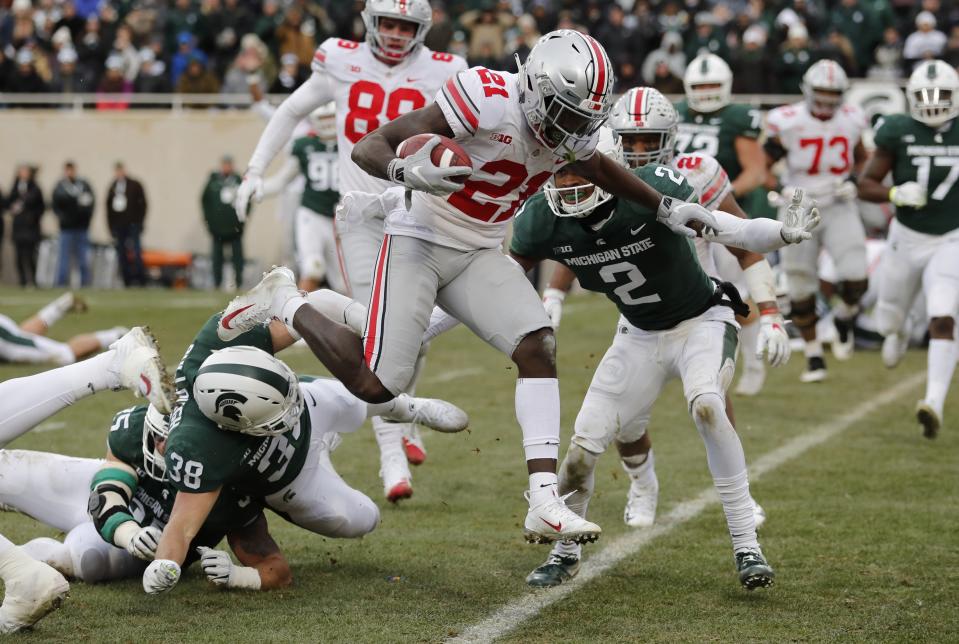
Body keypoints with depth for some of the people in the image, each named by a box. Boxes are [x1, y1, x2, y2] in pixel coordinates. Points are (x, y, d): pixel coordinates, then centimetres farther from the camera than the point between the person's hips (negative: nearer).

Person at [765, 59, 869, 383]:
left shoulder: (851, 121, -1)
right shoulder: (788, 122, -11)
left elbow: (862, 159, 16)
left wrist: (854, 179, -3)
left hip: (839, 208, 1)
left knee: (855, 277, -16)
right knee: (801, 290, 3)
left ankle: (844, 319, 18)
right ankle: (814, 357, 21)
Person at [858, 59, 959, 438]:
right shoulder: (898, 132, -10)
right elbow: (865, 185, -7)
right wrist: (896, 194, -25)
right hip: (907, 238, 1)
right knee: (888, 321, 18)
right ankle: (897, 334, 56)